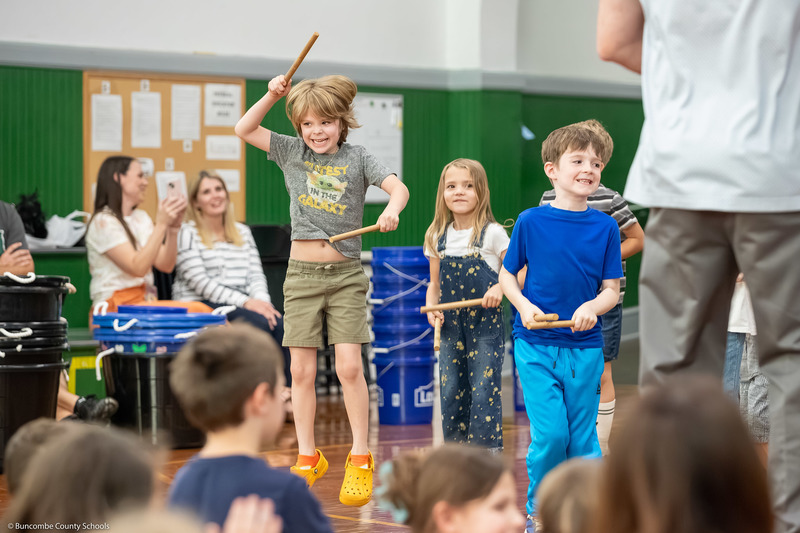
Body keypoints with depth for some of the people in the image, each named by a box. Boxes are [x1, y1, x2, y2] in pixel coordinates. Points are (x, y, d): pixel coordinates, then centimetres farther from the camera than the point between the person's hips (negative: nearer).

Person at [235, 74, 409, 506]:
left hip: (346, 275, -2)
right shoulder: (292, 152, 8)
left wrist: (392, 210, -32)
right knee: (301, 370, 2)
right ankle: (308, 458, 13)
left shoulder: (357, 158, 2)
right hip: (302, 274, 2)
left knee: (349, 365, -9)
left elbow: (397, 186, -11)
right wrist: (273, 95, -3)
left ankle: (360, 457, 2)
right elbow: (244, 130, 6)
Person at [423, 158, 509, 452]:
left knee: (484, 391, -7)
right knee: (451, 392, 7)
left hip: (486, 326, -4)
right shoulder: (438, 238, 8)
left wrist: (500, 288, -21)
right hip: (451, 327, 5)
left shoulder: (493, 234, -5)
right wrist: (431, 308, -1)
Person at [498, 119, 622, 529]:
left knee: (583, 440, 5)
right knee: (550, 435, -9)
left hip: (585, 348, 2)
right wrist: (524, 306, -10)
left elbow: (612, 290, 4)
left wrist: (593, 307, -16)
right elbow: (507, 275, 7)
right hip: (535, 345, -2)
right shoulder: (530, 222, -2)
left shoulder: (605, 227, 2)